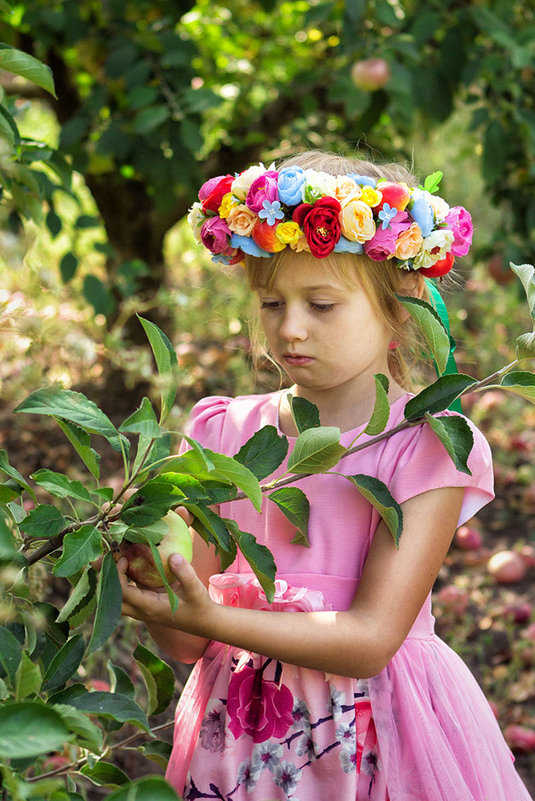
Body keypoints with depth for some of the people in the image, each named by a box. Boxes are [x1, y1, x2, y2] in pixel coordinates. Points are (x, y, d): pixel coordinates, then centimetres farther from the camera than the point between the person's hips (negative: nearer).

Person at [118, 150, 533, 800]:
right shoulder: (227, 431, -1)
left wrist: (212, 618, -30)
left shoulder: (428, 446, -13)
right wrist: (153, 594, -24)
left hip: (369, 737, -3)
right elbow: (187, 645, -2)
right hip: (239, 733, 4)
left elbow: (371, 639, -20)